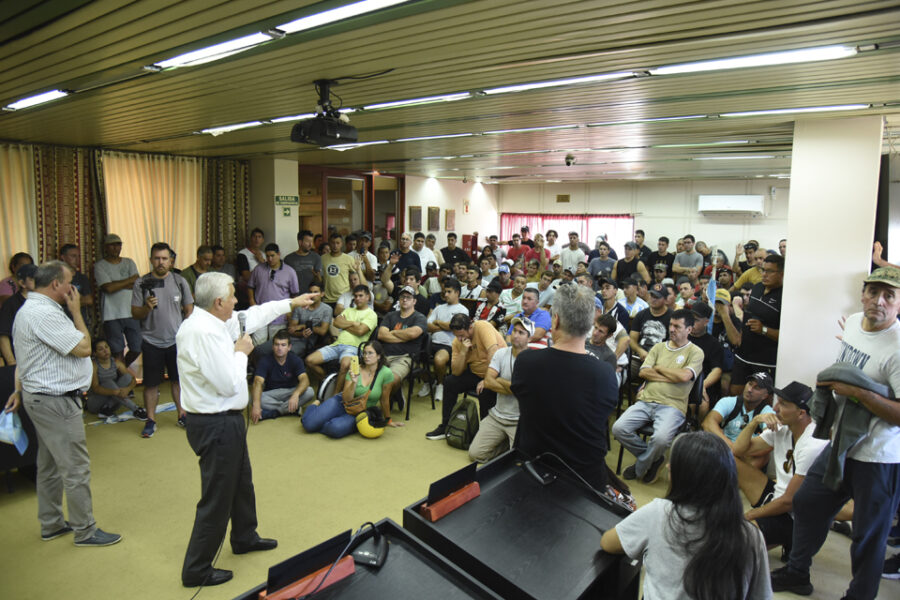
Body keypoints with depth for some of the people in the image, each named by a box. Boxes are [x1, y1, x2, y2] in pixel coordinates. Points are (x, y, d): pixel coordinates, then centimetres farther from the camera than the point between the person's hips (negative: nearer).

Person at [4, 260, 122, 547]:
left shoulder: (29, 309, 13)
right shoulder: (44, 313, -23)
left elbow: (26, 357, 19)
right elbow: (83, 347, -22)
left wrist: (21, 390, 24)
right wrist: (76, 311, -12)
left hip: (40, 396, 11)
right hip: (55, 402, -11)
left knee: (50, 465, 20)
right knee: (76, 468, -2)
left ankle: (51, 524, 32)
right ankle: (85, 531, 9)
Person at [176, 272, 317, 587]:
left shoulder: (212, 321, 3)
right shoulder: (204, 332, -27)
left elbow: (252, 316, 18)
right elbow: (230, 384, -27)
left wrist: (291, 302, 23)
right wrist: (241, 351, -12)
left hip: (226, 420, 10)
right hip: (216, 425, -10)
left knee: (241, 481, 27)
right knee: (217, 497, 4)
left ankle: (245, 537, 49)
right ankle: (196, 570, 21)